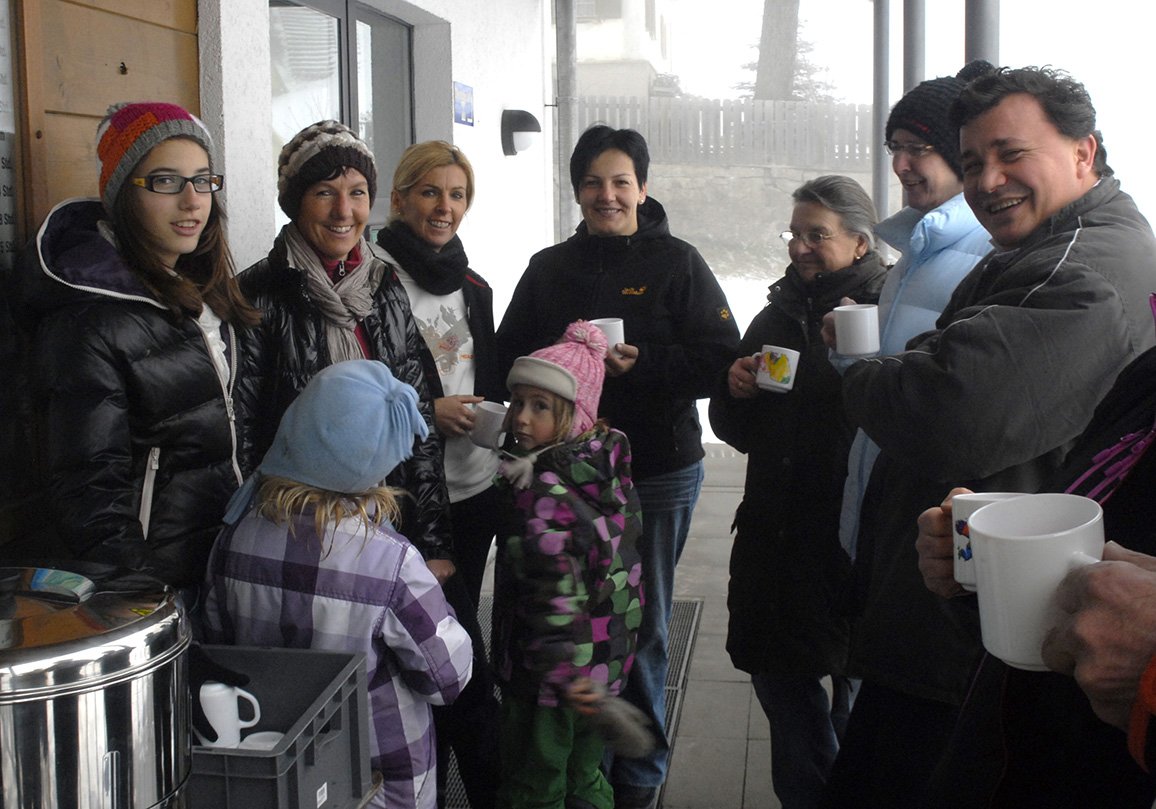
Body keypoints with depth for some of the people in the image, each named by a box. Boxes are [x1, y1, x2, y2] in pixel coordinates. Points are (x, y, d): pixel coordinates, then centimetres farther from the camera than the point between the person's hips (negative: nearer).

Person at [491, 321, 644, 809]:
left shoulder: (543, 491, -23)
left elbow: (555, 589, -29)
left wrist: (561, 668, -29)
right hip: (606, 663, 8)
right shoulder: (607, 468, 3)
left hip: (547, 675, -8)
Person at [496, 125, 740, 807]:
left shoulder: (677, 263, 1)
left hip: (658, 473, -2)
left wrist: (640, 364, -18)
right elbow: (510, 359, 8)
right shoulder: (549, 269, 11)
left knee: (642, 629, 6)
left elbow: (720, 358, -6)